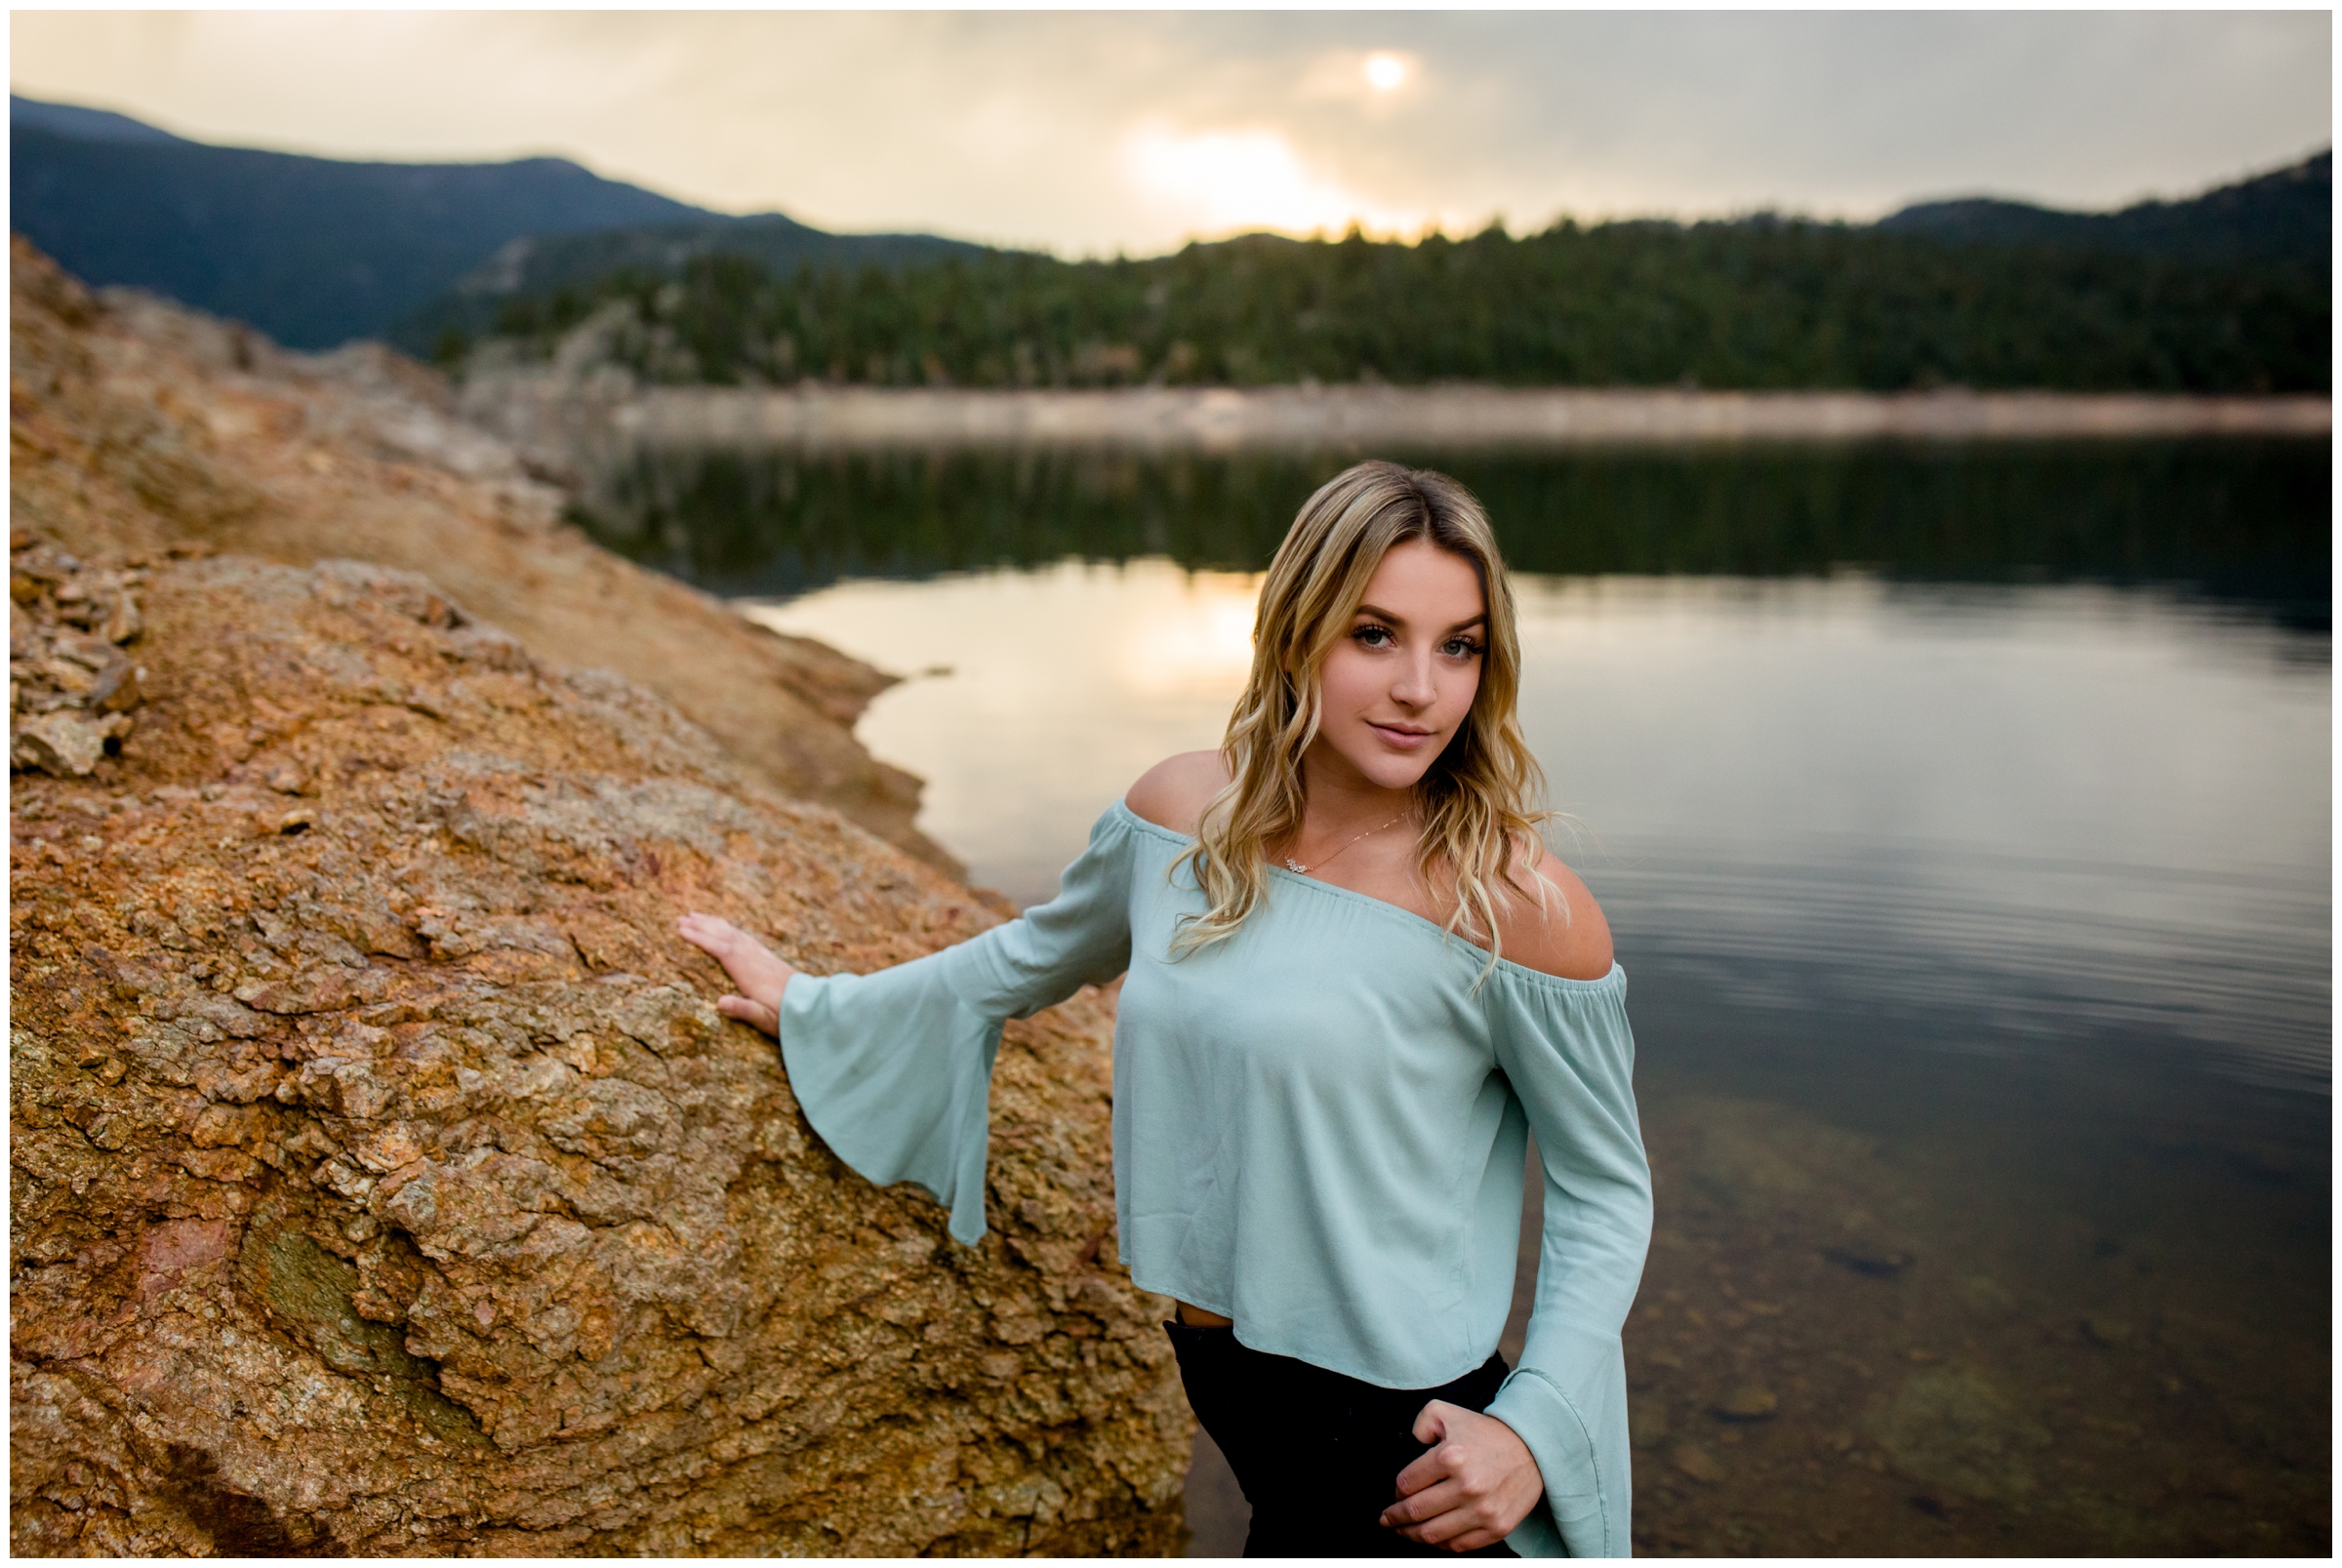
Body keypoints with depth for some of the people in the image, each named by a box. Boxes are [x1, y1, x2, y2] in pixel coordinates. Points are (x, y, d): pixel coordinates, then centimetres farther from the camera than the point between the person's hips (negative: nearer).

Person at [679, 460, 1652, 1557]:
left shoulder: (1515, 907, -17)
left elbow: (1605, 1189, -4)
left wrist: (1533, 1427, -14)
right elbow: (1034, 956, 16)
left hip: (1397, 1437, -4)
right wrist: (814, 1007, 26)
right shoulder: (1182, 811, -4)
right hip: (1215, 1380, 5)